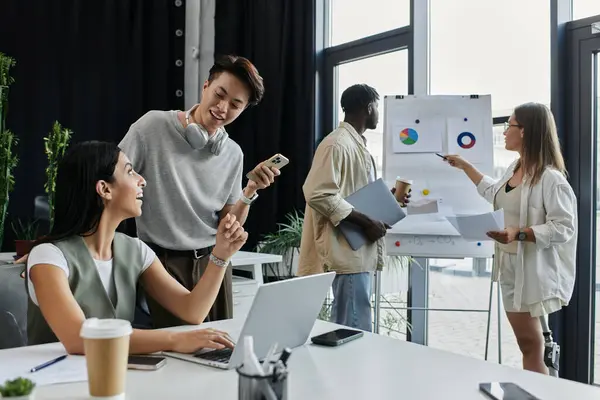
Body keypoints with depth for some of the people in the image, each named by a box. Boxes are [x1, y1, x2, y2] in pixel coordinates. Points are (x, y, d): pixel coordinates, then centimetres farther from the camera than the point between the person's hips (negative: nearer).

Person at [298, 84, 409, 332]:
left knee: (347, 332, 14)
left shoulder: (358, 145, 18)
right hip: (348, 253, -10)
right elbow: (318, 194, -22)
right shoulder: (337, 144, -12)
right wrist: (366, 223, -19)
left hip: (361, 253, 10)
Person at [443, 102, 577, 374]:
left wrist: (519, 233, -29)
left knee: (530, 343, -1)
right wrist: (466, 167, 33)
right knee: (527, 342, 14)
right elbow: (494, 194, 31)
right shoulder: (514, 168, 10)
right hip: (510, 266, 8)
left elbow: (563, 228, -21)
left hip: (532, 269, -8)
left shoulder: (550, 178, -18)